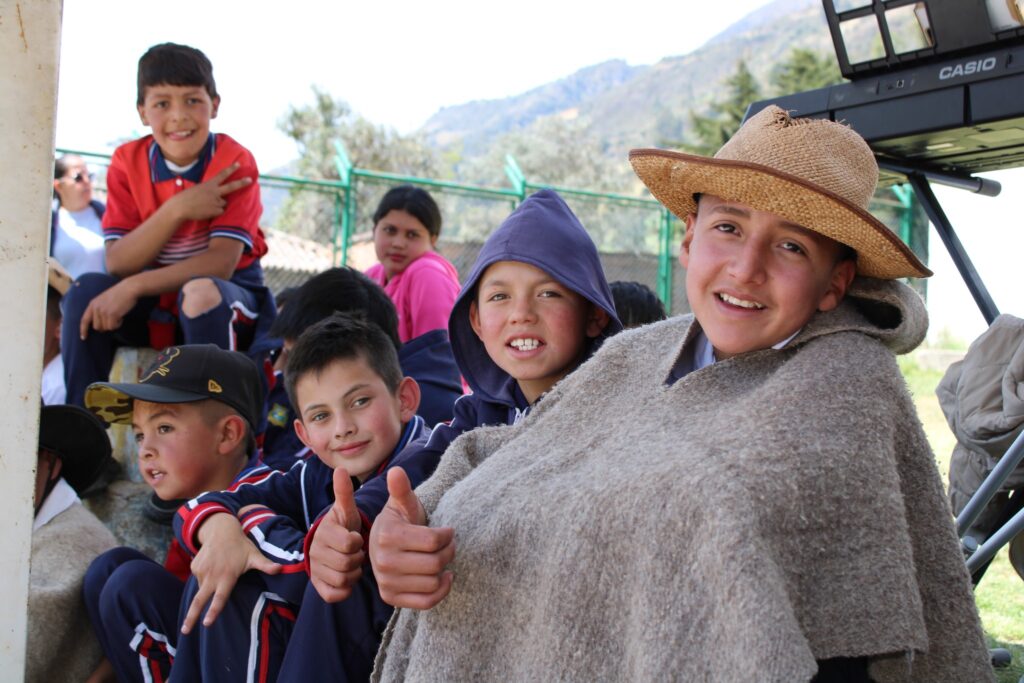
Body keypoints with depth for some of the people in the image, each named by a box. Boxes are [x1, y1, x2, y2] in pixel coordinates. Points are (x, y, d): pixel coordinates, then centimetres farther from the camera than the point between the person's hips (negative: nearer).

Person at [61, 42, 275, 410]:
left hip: (227, 301, -4)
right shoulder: (127, 162, -4)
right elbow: (117, 264, -13)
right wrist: (176, 210, -26)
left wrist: (134, 287, -30)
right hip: (157, 303, 4)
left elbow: (221, 263, -23)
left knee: (200, 291, -36)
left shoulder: (234, 163, -14)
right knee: (87, 290, -21)